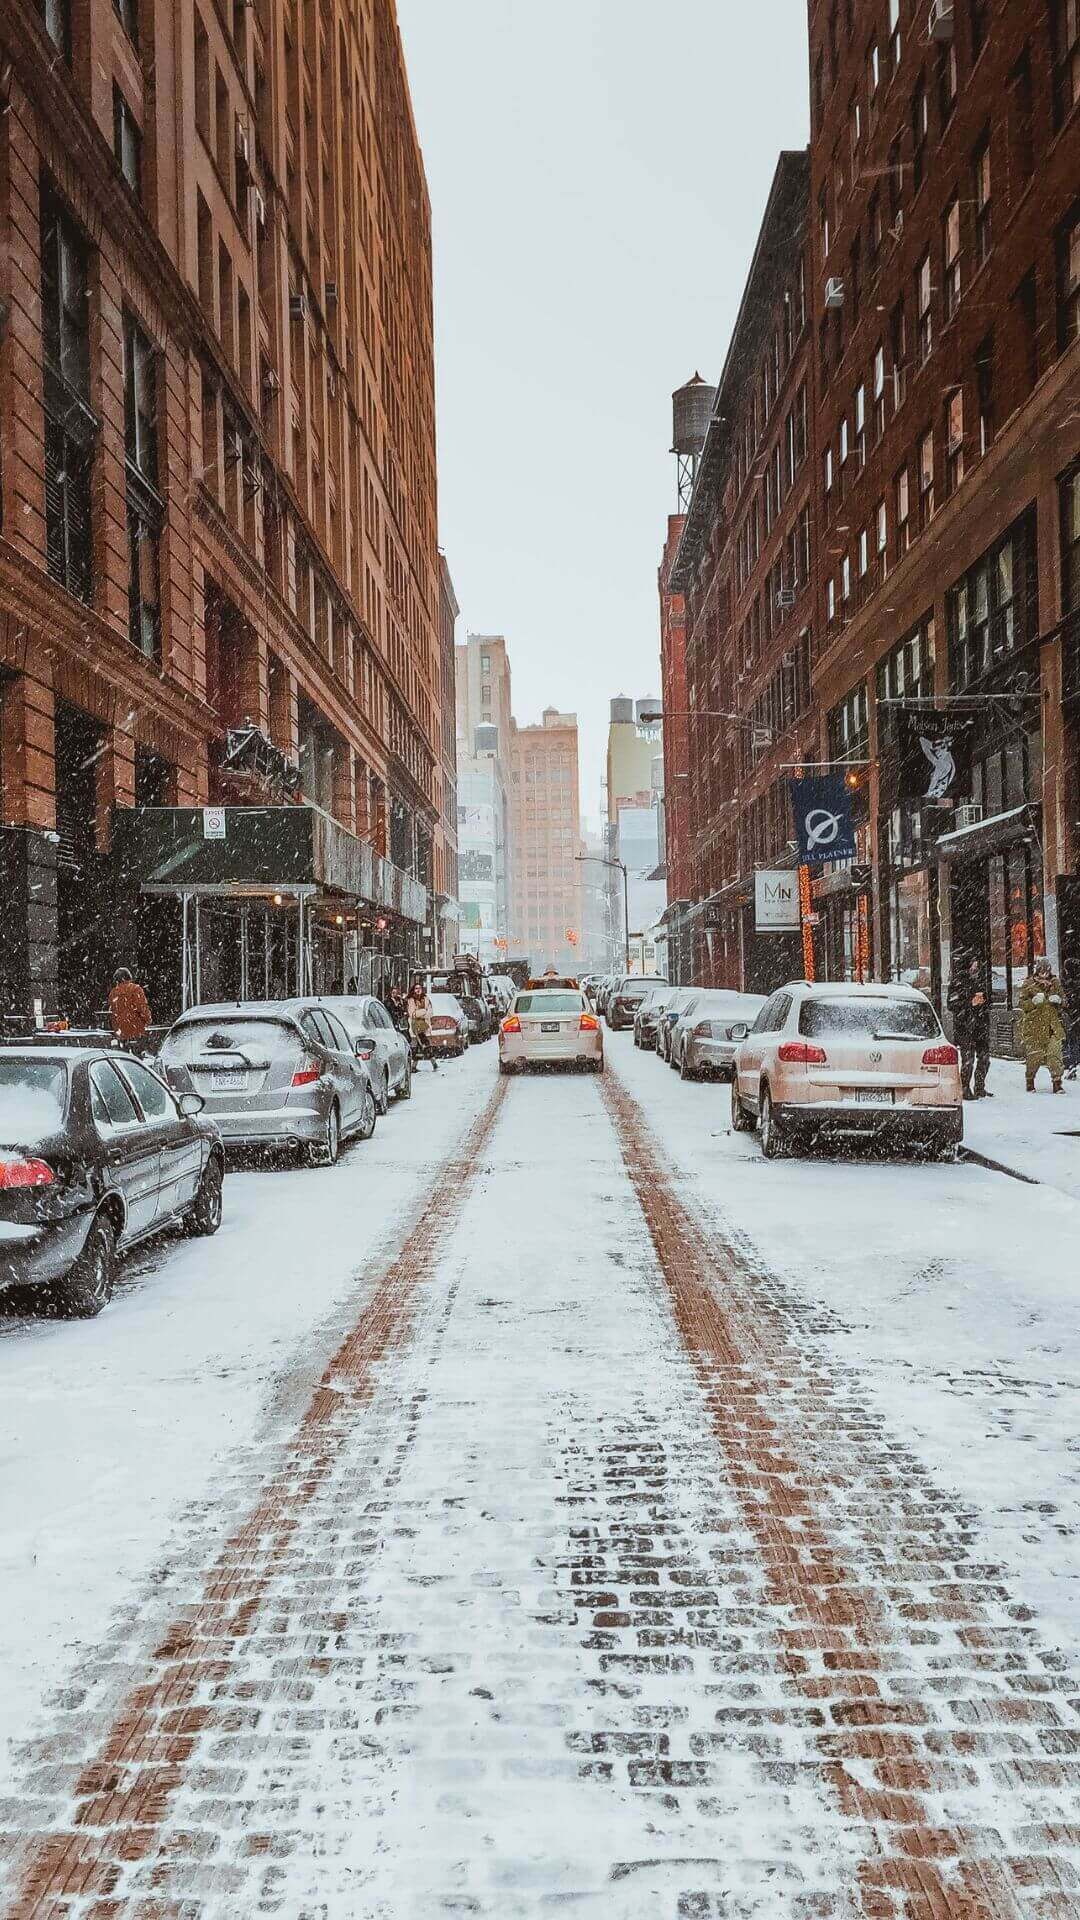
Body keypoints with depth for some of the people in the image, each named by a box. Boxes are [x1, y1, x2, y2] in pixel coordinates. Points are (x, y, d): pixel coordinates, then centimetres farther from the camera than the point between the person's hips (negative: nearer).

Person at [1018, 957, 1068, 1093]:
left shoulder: (1055, 983, 10)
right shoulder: (1028, 985, 1)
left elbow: (1063, 1002, 17)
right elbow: (1023, 1004, -2)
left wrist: (1059, 1000, -6)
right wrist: (1034, 1001, -21)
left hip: (1053, 1025, 2)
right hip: (1034, 1025, -2)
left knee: (1056, 1054, -7)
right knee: (1033, 1054, 0)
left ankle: (1057, 1083, -2)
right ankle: (1030, 1082, 16)